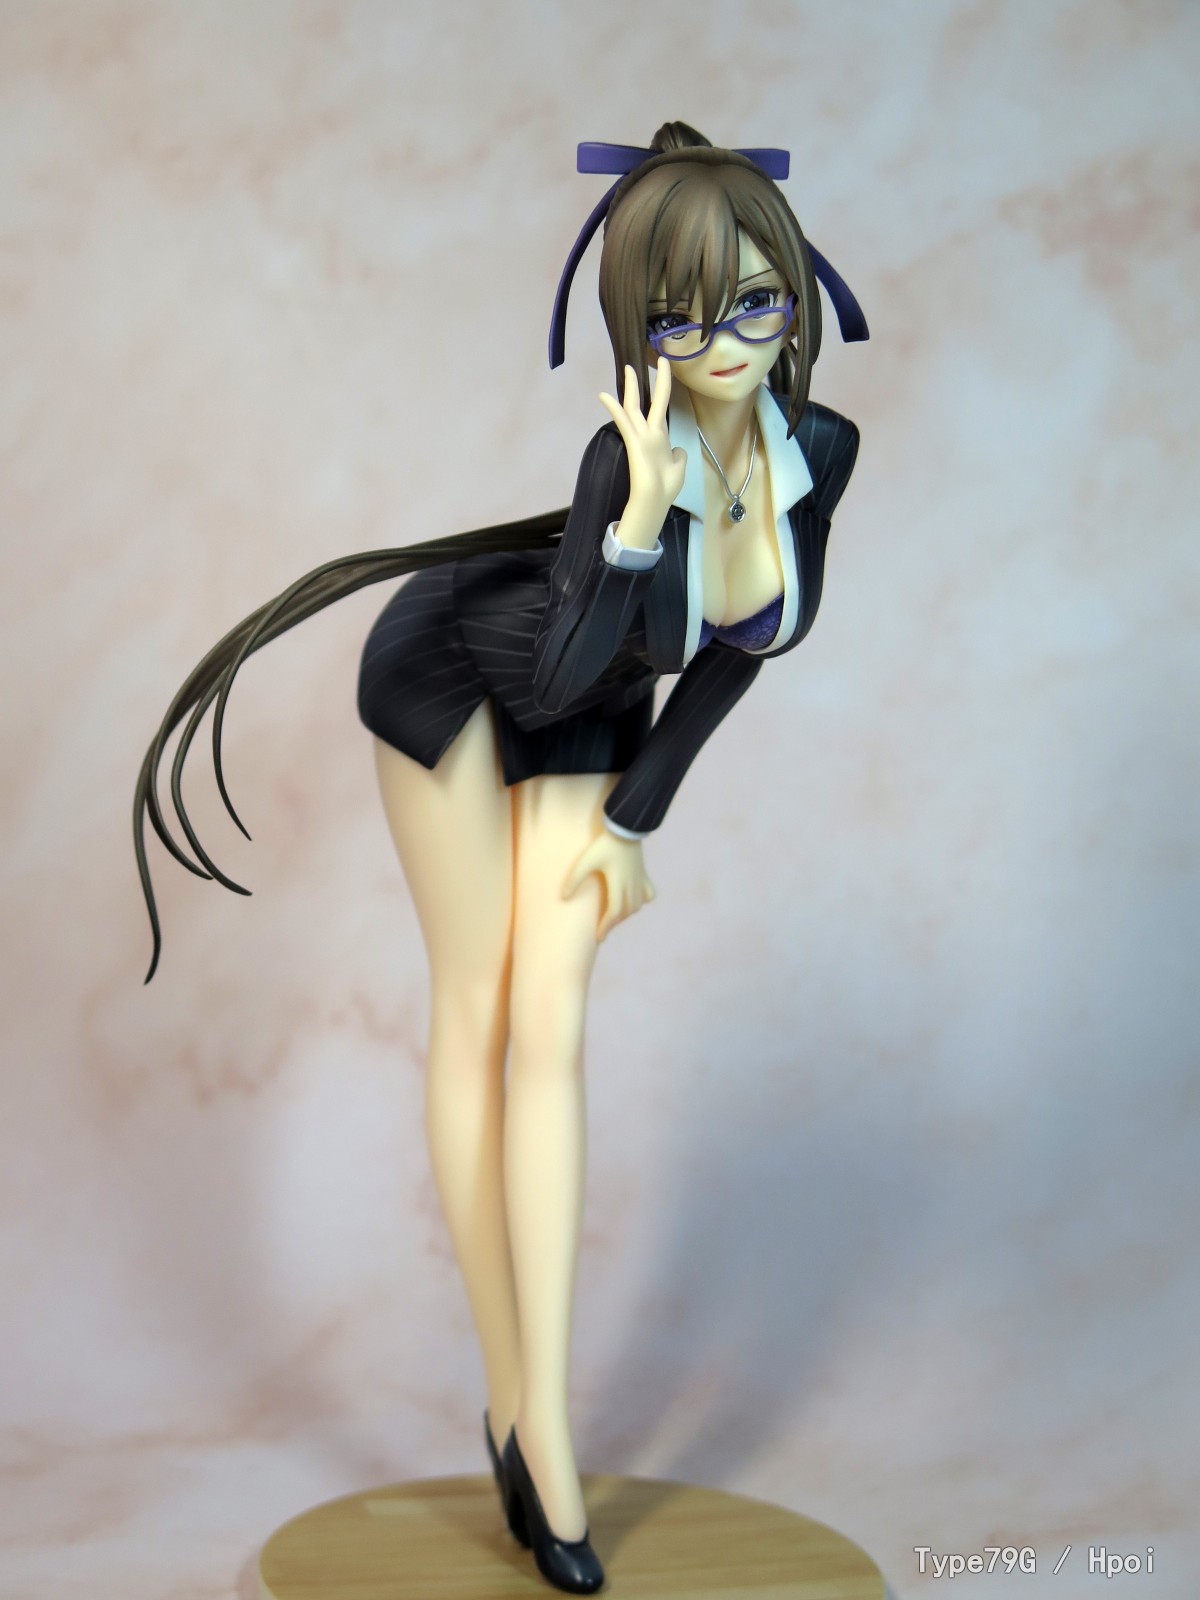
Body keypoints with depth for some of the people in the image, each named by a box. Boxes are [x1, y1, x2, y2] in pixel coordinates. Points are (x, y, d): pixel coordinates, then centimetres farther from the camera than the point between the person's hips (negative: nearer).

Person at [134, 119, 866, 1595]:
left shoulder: (821, 449, -18)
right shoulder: (629, 454, -33)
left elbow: (735, 650, -5)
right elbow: (561, 670, -35)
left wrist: (636, 812, -3)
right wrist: (641, 515, -46)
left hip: (589, 721, 4)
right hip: (453, 671, -4)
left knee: (553, 1028, -3)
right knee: (475, 1014, -1)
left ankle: (544, 1426, -2)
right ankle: (510, 1402, 7)